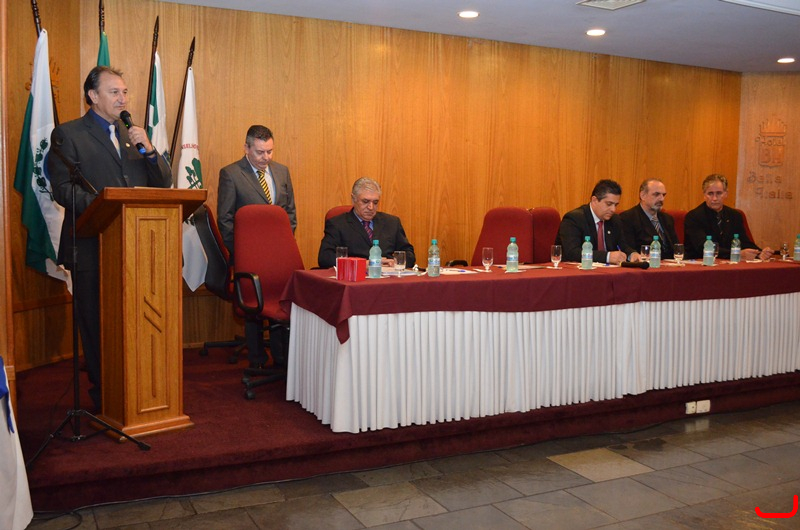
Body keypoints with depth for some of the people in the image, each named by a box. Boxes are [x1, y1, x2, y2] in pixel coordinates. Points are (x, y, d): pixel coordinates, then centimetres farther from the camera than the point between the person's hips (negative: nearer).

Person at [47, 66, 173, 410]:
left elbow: (164, 183, 11)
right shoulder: (67, 134, 2)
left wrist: (148, 149, -4)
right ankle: (103, 395, 16)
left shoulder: (133, 136, 17)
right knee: (95, 323, 4)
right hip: (93, 246, -4)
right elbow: (63, 189, -9)